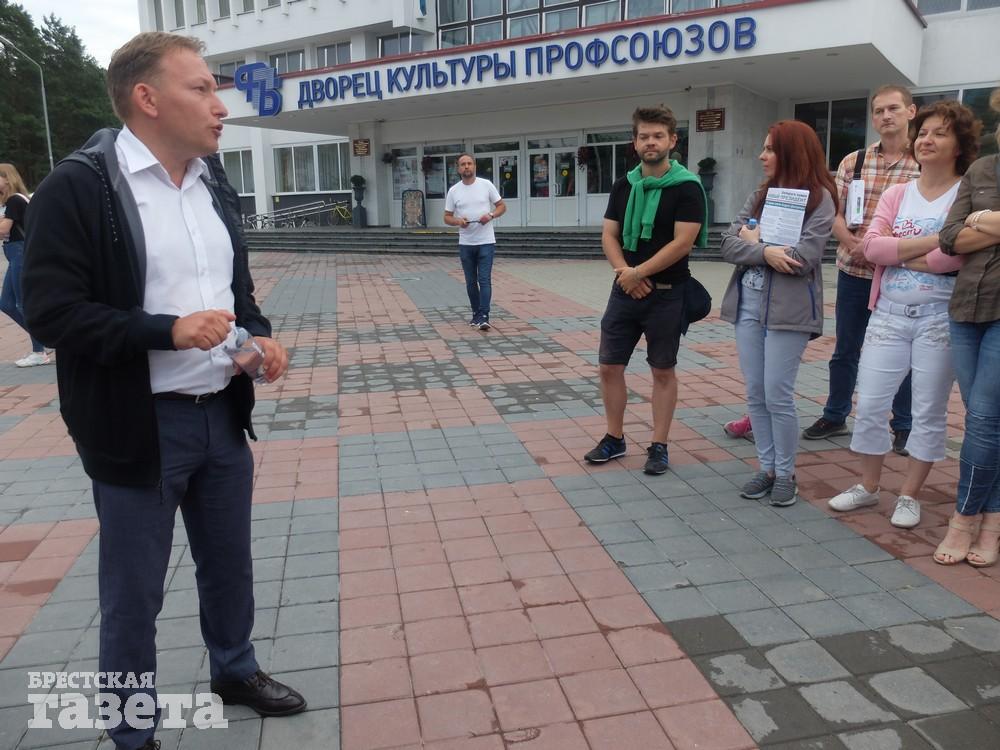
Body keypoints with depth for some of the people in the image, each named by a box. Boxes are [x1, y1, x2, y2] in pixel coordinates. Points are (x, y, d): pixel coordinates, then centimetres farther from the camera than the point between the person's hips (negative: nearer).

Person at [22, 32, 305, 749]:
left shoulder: (216, 185, 9)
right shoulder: (78, 187, -12)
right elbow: (51, 310, -16)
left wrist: (260, 335, -2)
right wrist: (167, 331, -25)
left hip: (222, 414, 6)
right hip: (139, 425, -6)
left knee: (230, 562, 21)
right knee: (134, 590, 10)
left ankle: (236, 670, 45)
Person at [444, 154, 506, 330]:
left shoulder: (486, 185, -1)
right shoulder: (454, 190, 4)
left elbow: (502, 206, 5)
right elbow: (447, 216, 7)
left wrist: (491, 215, -15)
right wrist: (457, 221, -15)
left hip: (486, 242, -3)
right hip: (465, 244, 3)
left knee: (484, 280, -9)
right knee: (471, 282, 11)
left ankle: (483, 317, -11)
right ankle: (476, 314, 23)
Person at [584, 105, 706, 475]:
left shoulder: (686, 187, -7)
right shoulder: (624, 185, 8)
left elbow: (682, 242, -15)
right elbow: (608, 235, 6)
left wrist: (638, 273, -15)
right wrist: (624, 270, -11)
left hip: (666, 293, -5)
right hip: (625, 290, 5)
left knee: (663, 371, 6)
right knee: (609, 366, 7)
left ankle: (659, 446, 17)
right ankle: (614, 438, 23)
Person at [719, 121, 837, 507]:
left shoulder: (819, 198, -5)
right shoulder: (759, 195, 13)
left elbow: (804, 257, -17)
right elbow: (729, 244, 1)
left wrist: (756, 240, -6)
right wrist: (766, 252, -17)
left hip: (788, 309, -6)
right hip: (748, 305, 6)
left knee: (777, 396, -3)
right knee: (755, 394, 9)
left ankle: (785, 474, 14)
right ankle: (766, 468, 22)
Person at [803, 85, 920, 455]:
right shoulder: (852, 162, 5)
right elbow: (834, 213, 1)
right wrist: (855, 244, -17)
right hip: (853, 271, 2)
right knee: (845, 349, 12)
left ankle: (903, 427, 23)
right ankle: (834, 416, 26)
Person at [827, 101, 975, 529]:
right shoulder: (896, 195, 10)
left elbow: (960, 253, -18)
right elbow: (871, 246, -5)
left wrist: (901, 254, -8)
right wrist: (931, 241, -13)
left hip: (940, 316, -3)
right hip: (889, 312, 4)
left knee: (929, 411, 6)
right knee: (869, 403, 5)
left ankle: (909, 496, 20)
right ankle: (868, 487, 22)